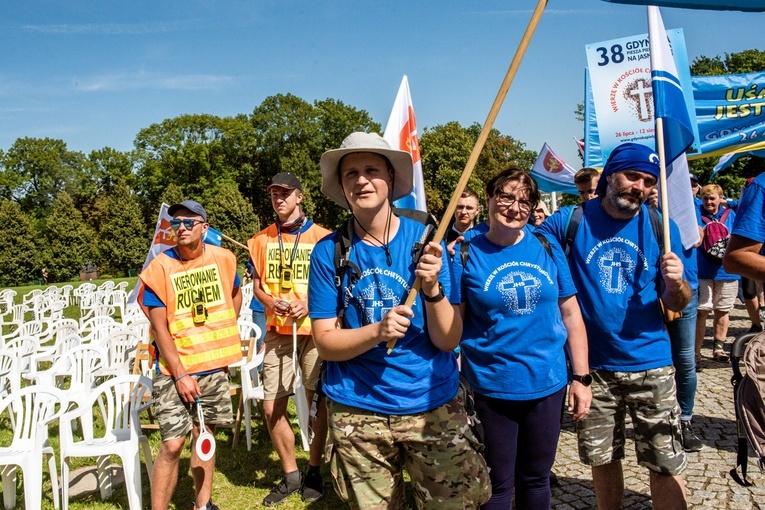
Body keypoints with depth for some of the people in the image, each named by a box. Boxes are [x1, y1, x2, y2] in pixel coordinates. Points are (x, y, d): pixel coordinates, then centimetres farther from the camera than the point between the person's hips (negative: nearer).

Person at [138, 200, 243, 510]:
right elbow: (159, 327, -10)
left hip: (215, 366, 4)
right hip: (175, 370, -3)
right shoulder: (159, 268, -10)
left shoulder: (223, 259, 0)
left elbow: (235, 293, 20)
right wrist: (180, 375, -13)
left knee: (204, 433, 14)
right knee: (172, 444, -8)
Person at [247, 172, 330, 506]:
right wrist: (271, 301, -9)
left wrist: (310, 304, -16)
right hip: (277, 332, 3)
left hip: (314, 330, -3)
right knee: (272, 407, 3)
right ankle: (290, 474, 22)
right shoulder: (260, 240, 9)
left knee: (318, 403, 5)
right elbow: (256, 286, 13)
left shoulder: (321, 237, -1)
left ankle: (314, 471, 25)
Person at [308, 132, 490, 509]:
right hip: (357, 413, 0)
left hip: (434, 406, 0)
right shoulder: (329, 251, -6)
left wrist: (432, 289, -25)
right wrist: (377, 331, -24)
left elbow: (448, 339, -7)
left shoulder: (425, 239, -7)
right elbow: (325, 342, -6)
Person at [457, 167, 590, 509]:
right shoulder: (467, 254, -8)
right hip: (492, 388, -2)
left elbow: (570, 313, 4)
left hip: (548, 384, 3)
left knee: (536, 478, 19)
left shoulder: (548, 248, 0)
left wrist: (581, 377, 3)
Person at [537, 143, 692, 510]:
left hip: (650, 364, 1)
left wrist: (676, 284, -20)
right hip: (592, 365, 0)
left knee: (666, 465, 5)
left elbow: (676, 304, 2)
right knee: (602, 458, 16)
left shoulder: (662, 227, 0)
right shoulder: (571, 220, -5)